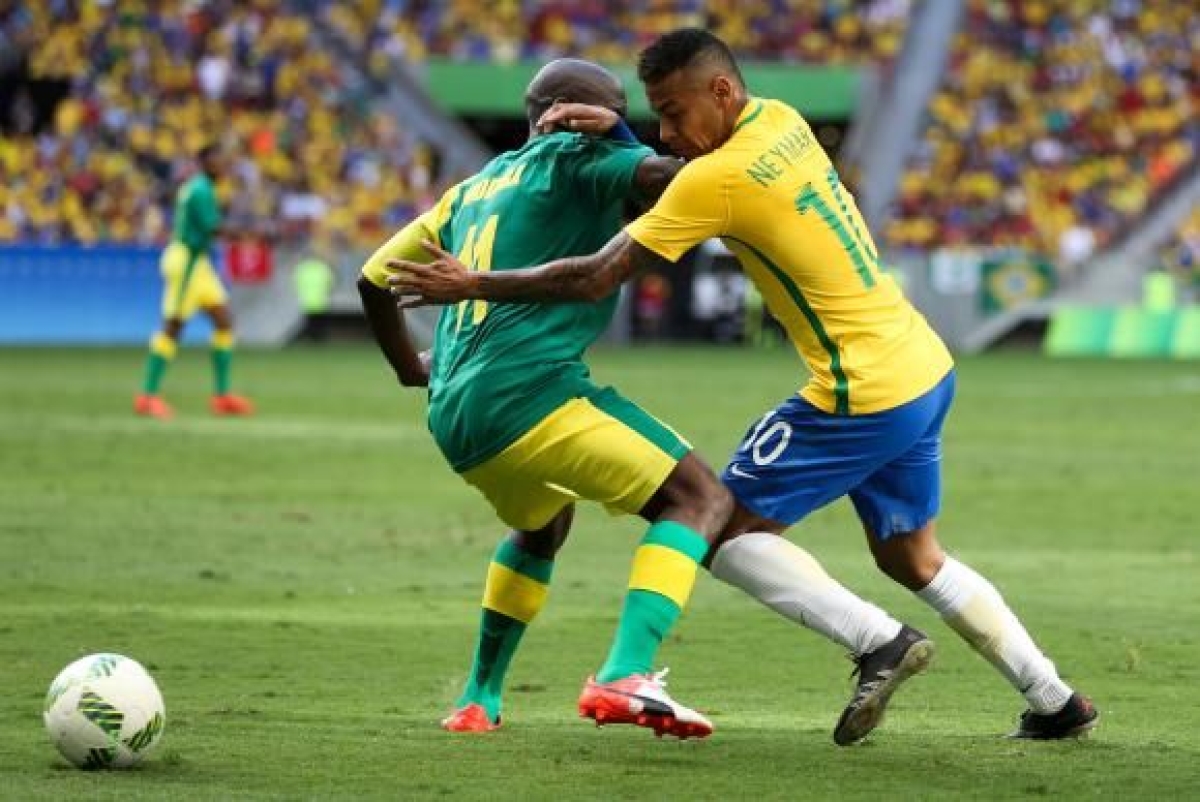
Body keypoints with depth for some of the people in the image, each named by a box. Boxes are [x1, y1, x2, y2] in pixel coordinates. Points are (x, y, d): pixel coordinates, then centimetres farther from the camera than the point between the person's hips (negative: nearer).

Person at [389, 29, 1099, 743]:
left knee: (727, 530, -1)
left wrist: (472, 285, -7)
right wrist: (615, 129, 6)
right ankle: (1056, 701, 23)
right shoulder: (782, 120, 6)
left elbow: (597, 277, -16)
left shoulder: (717, 180, -18)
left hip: (863, 399, -9)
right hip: (927, 371, 9)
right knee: (913, 557, 22)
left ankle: (878, 642, -9)